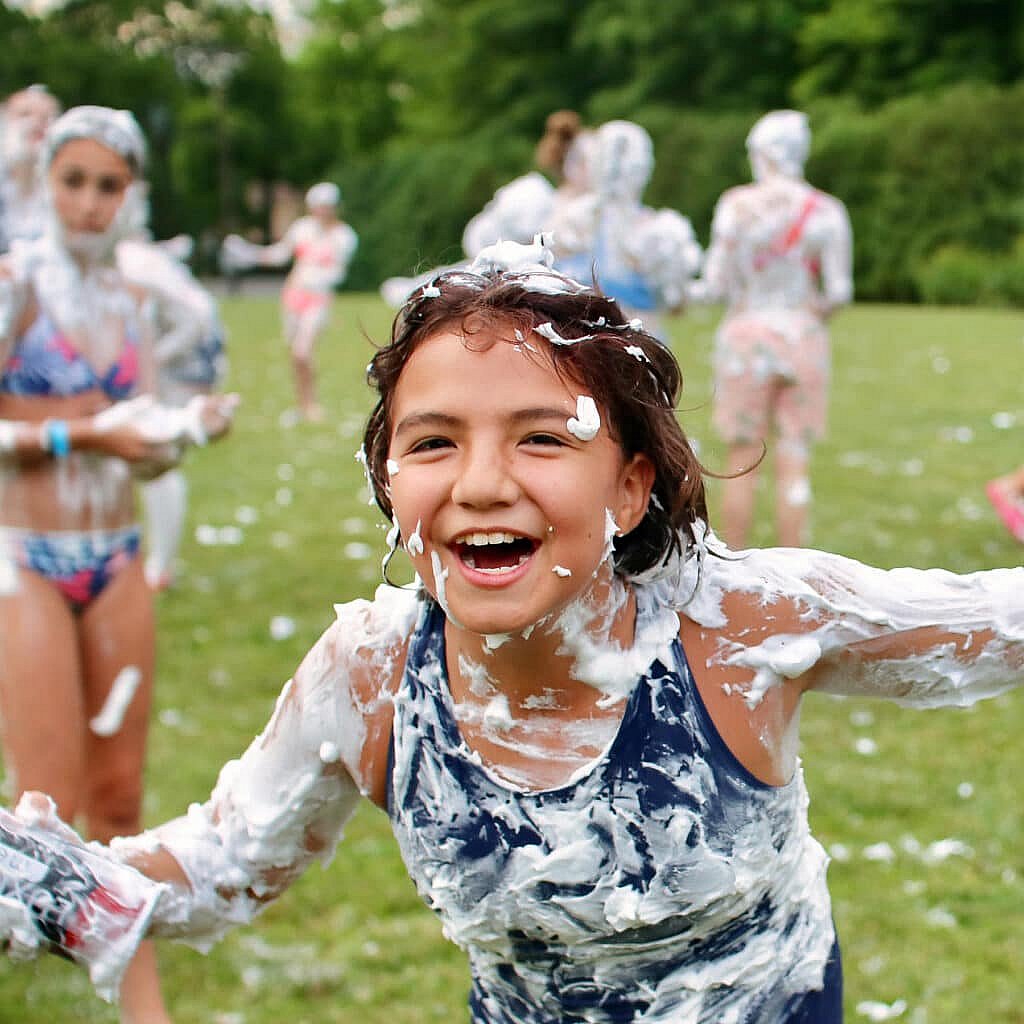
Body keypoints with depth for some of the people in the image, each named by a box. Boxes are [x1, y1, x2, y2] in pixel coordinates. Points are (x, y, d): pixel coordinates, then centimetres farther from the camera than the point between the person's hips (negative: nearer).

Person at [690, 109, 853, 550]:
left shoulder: (736, 204, -5)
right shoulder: (826, 211, -2)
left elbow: (717, 285, -5)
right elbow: (839, 290, -4)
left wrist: (687, 292, 15)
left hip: (746, 333, 0)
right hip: (803, 339, 1)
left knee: (743, 460, 8)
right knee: (794, 463, 4)